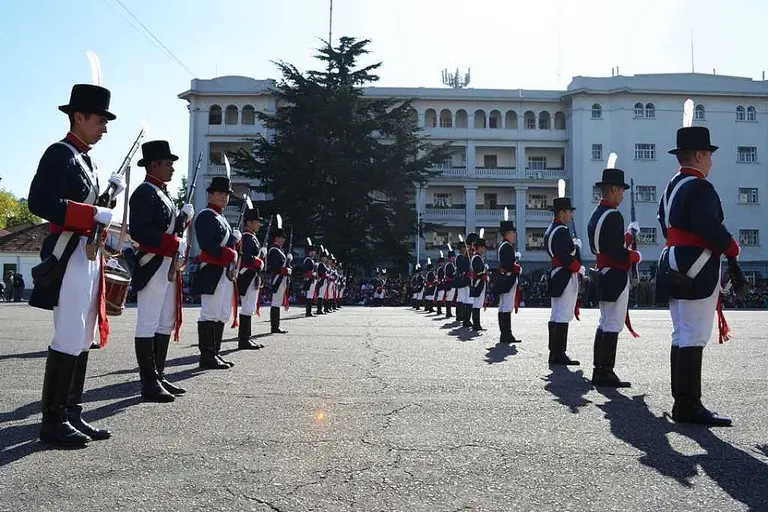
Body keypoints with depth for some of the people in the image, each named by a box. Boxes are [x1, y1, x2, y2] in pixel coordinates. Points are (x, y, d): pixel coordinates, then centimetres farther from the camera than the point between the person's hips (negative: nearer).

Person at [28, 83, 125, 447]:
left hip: (91, 255, 10)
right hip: (70, 256, -10)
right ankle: (53, 421, 1)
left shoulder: (86, 160, 19)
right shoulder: (59, 153, -8)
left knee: (84, 340, 10)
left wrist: (111, 194, 5)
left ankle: (73, 415, 18)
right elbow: (40, 203, -21)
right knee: (69, 340, -8)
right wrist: (97, 214, -22)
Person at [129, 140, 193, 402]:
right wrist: (176, 244, -21)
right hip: (153, 267, -10)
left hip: (169, 267, 10)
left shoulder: (164, 194, 19)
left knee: (166, 324, 13)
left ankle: (159, 377, 21)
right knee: (148, 325, -5)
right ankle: (149, 384, -2)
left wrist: (184, 217, 6)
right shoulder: (145, 192, -10)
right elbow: (139, 232, -21)